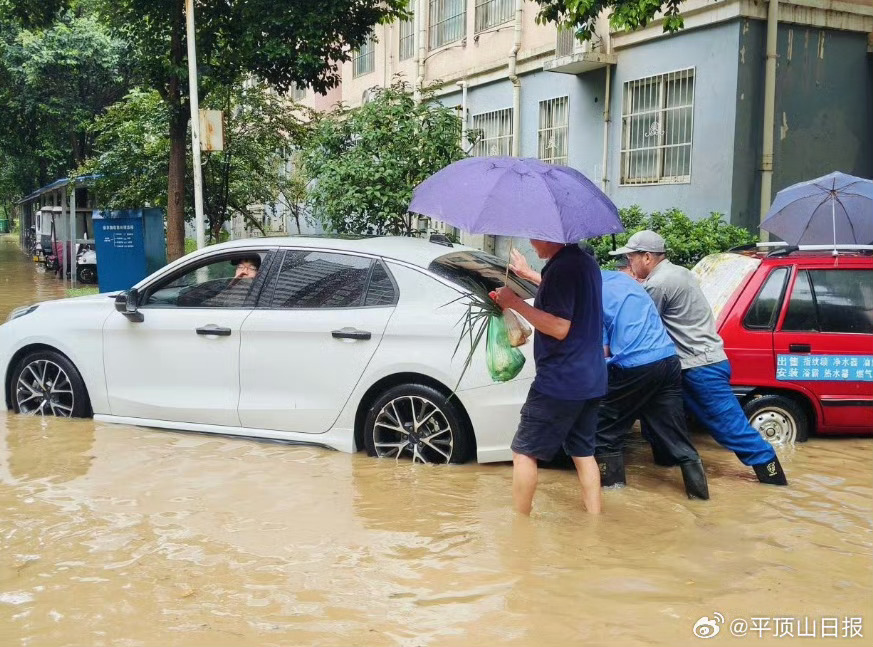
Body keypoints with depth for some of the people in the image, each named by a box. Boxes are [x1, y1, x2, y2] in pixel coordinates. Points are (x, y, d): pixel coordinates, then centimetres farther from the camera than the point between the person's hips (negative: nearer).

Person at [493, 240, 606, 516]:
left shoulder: (562, 267, -19)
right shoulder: (586, 262, 11)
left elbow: (560, 328, -23)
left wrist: (516, 303, -18)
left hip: (560, 380, -9)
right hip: (591, 380, 9)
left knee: (524, 451, 2)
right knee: (582, 451, 16)